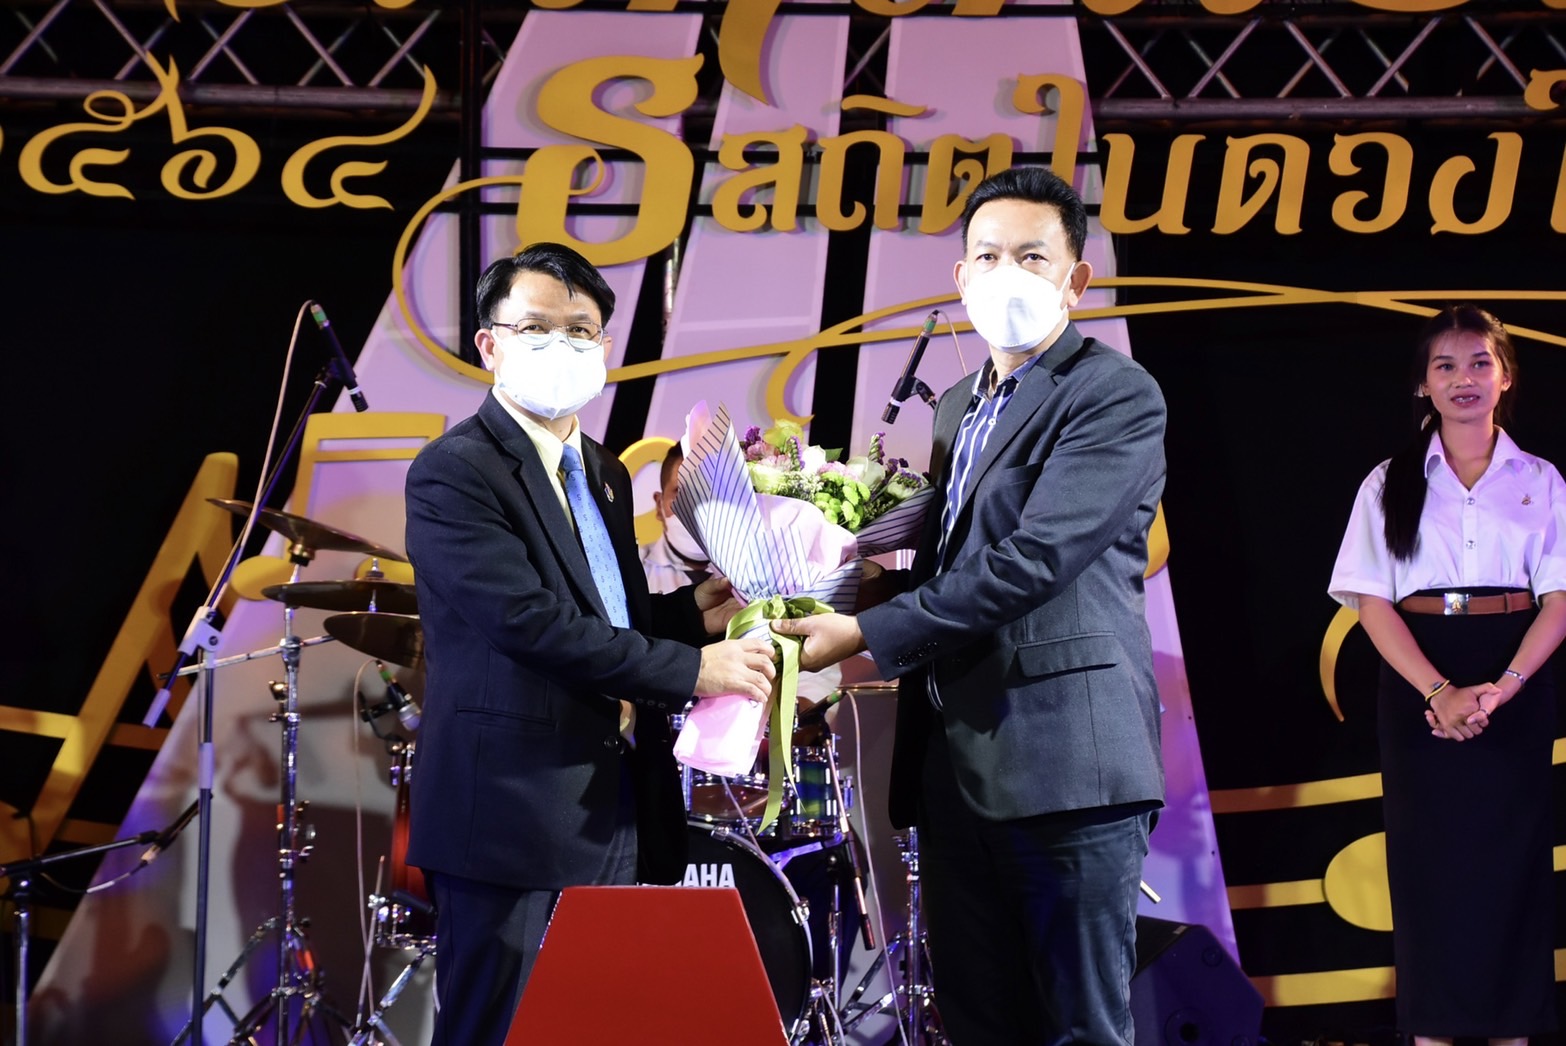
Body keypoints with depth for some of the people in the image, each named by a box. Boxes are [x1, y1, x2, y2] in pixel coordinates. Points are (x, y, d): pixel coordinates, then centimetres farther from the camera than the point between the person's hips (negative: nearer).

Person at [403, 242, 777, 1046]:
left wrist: (690, 613, 5)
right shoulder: (453, 473, -10)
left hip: (615, 812, 8)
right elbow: (531, 622, -20)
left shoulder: (603, 474, 17)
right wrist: (691, 670, -18)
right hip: (511, 817, -8)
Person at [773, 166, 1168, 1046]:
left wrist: (871, 634, -14)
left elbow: (1033, 560, -17)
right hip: (957, 765, 8)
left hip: (1066, 759, -8)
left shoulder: (1116, 396, -7)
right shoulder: (961, 407, 19)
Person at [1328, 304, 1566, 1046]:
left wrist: (1502, 687, -16)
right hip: (1419, 690, 0)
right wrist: (1440, 692, -16)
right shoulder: (1391, 484, 5)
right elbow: (1374, 602, -2)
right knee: (1429, 859, -1)